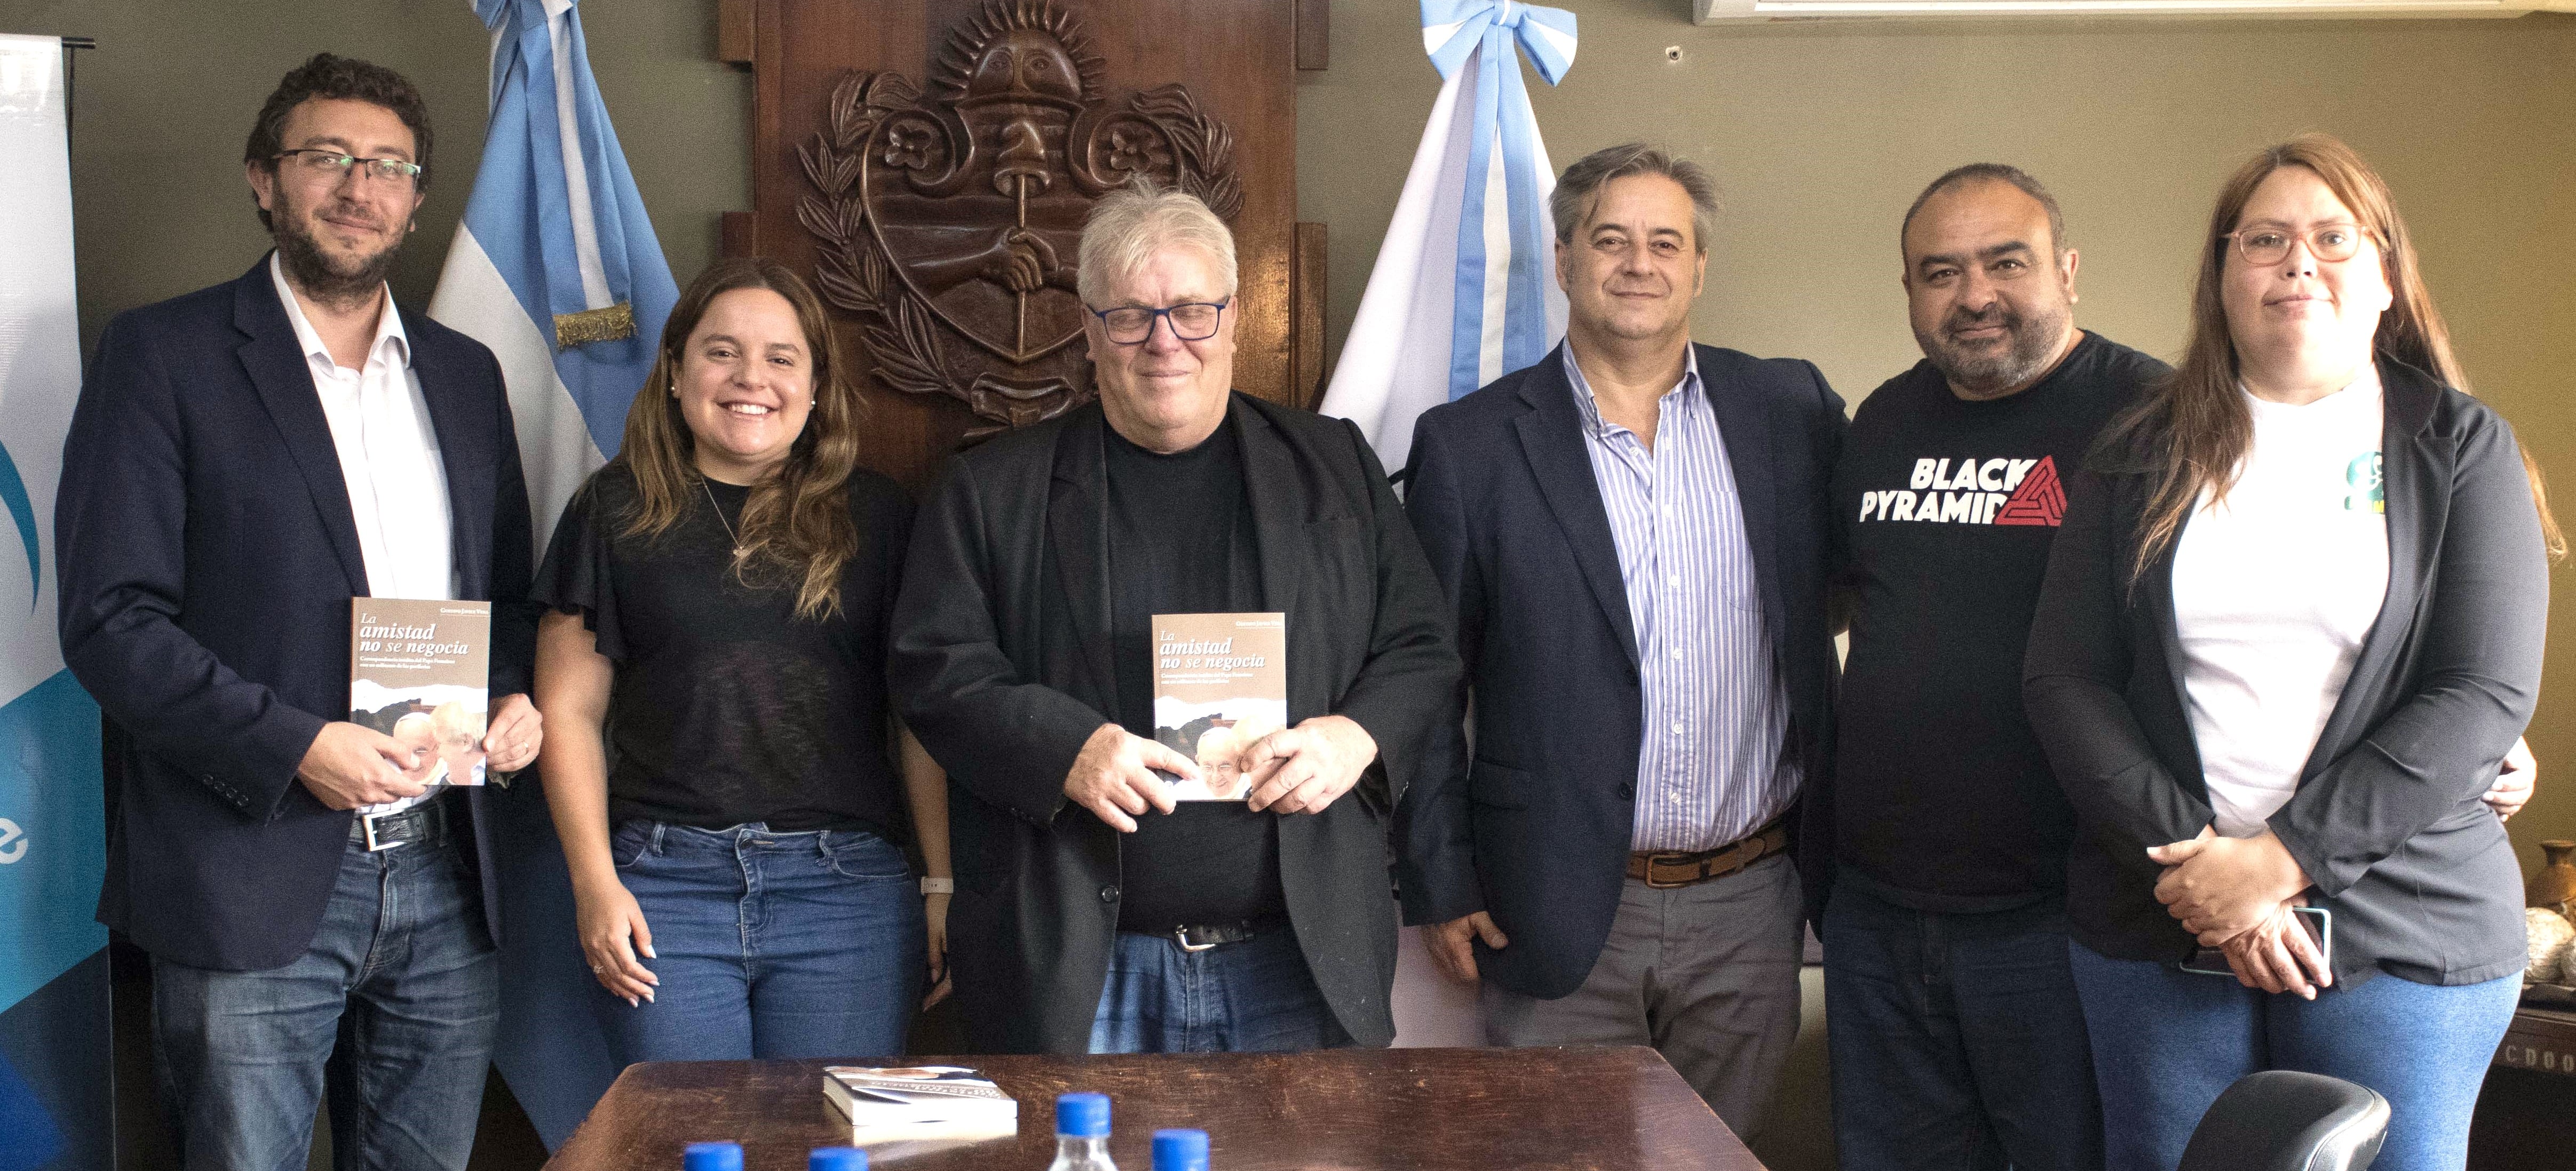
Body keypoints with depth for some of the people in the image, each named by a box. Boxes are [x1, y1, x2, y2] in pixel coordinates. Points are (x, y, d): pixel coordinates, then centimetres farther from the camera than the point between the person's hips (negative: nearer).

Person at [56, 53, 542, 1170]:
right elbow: (110, 618, -8)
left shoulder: (465, 373, 15)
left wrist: (514, 700, 0)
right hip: (256, 883, -4)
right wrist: (294, 744, -18)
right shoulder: (163, 354, -2)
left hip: (445, 881, 5)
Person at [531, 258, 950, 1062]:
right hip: (665, 886, 0)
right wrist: (594, 882, -2)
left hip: (846, 888, 0)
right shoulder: (617, 512, 8)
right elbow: (570, 710, 7)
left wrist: (943, 884, 2)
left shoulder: (875, 519, 9)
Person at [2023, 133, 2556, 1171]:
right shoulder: (2140, 457, 6)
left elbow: (2486, 695, -7)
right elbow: (2062, 678, 1)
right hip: (2157, 924, 1)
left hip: (2402, 930, -1)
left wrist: (2282, 859, -14)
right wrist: (2190, 856, -12)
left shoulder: (2459, 450, 2)